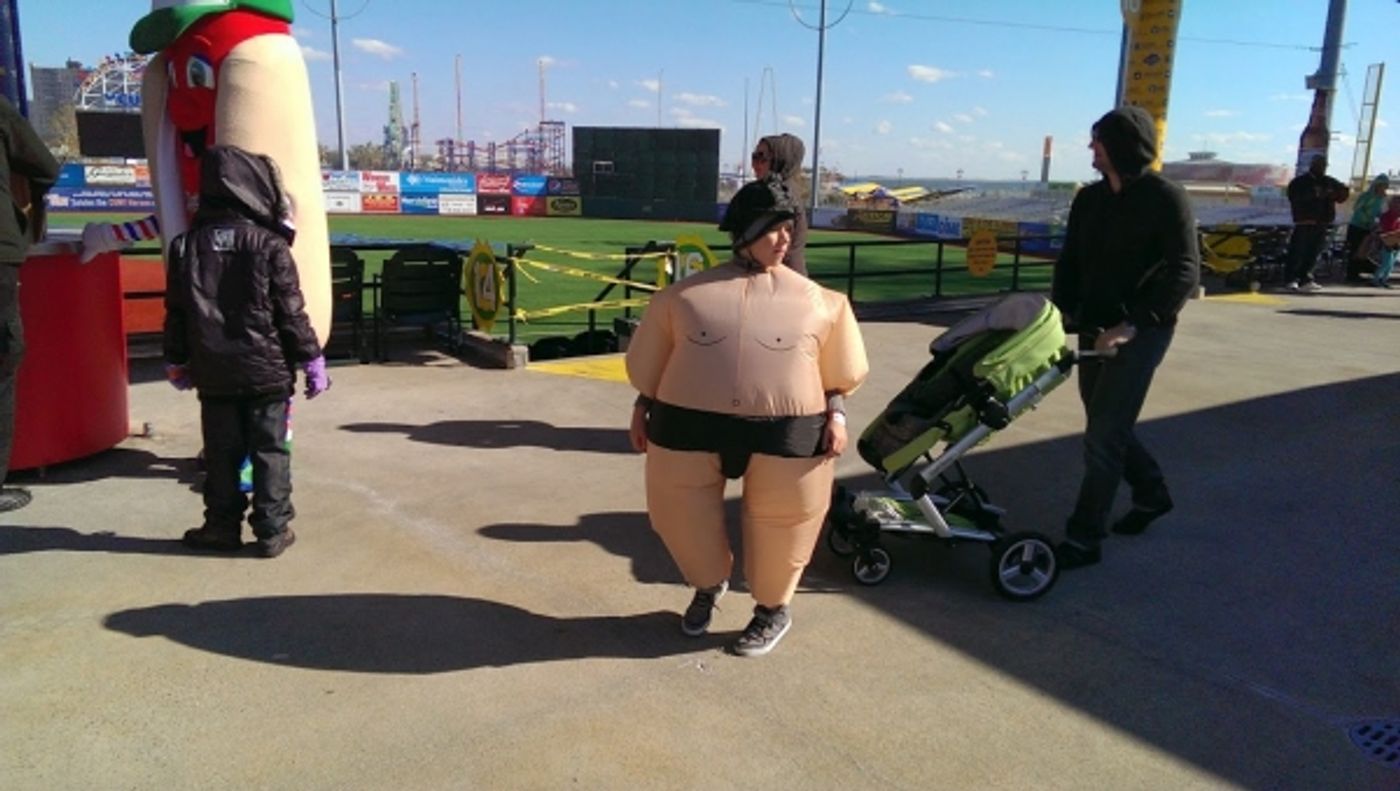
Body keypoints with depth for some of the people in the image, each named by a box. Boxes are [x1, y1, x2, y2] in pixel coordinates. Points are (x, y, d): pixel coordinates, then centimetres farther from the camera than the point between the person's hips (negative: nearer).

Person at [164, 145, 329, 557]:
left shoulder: (186, 245, 3)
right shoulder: (270, 246, -10)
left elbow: (176, 313, 8)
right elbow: (291, 313, -9)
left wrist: (176, 362, 19)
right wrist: (312, 360, 0)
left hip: (214, 373, 4)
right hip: (266, 370, -3)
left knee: (221, 453, 13)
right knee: (270, 450, 4)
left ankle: (222, 526, 20)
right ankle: (272, 530, 8)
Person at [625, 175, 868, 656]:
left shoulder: (814, 300, 5)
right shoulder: (687, 293, 4)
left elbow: (836, 370, 11)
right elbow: (653, 359, 13)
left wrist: (836, 413, -1)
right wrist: (642, 407, 10)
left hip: (785, 434, 0)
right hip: (691, 426, 1)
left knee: (780, 524, 9)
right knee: (681, 516, 11)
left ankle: (773, 609, 36)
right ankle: (709, 584, 43)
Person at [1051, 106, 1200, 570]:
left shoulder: (1165, 198, -11)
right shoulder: (1089, 199, 8)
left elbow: (1184, 274, -17)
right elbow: (1071, 261, 13)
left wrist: (1134, 324, -27)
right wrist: (1061, 312, -4)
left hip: (1140, 332, -7)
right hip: (1095, 327, 7)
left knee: (1103, 434, -8)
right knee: (1108, 423, 18)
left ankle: (1083, 539, 0)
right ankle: (1151, 492, 42)